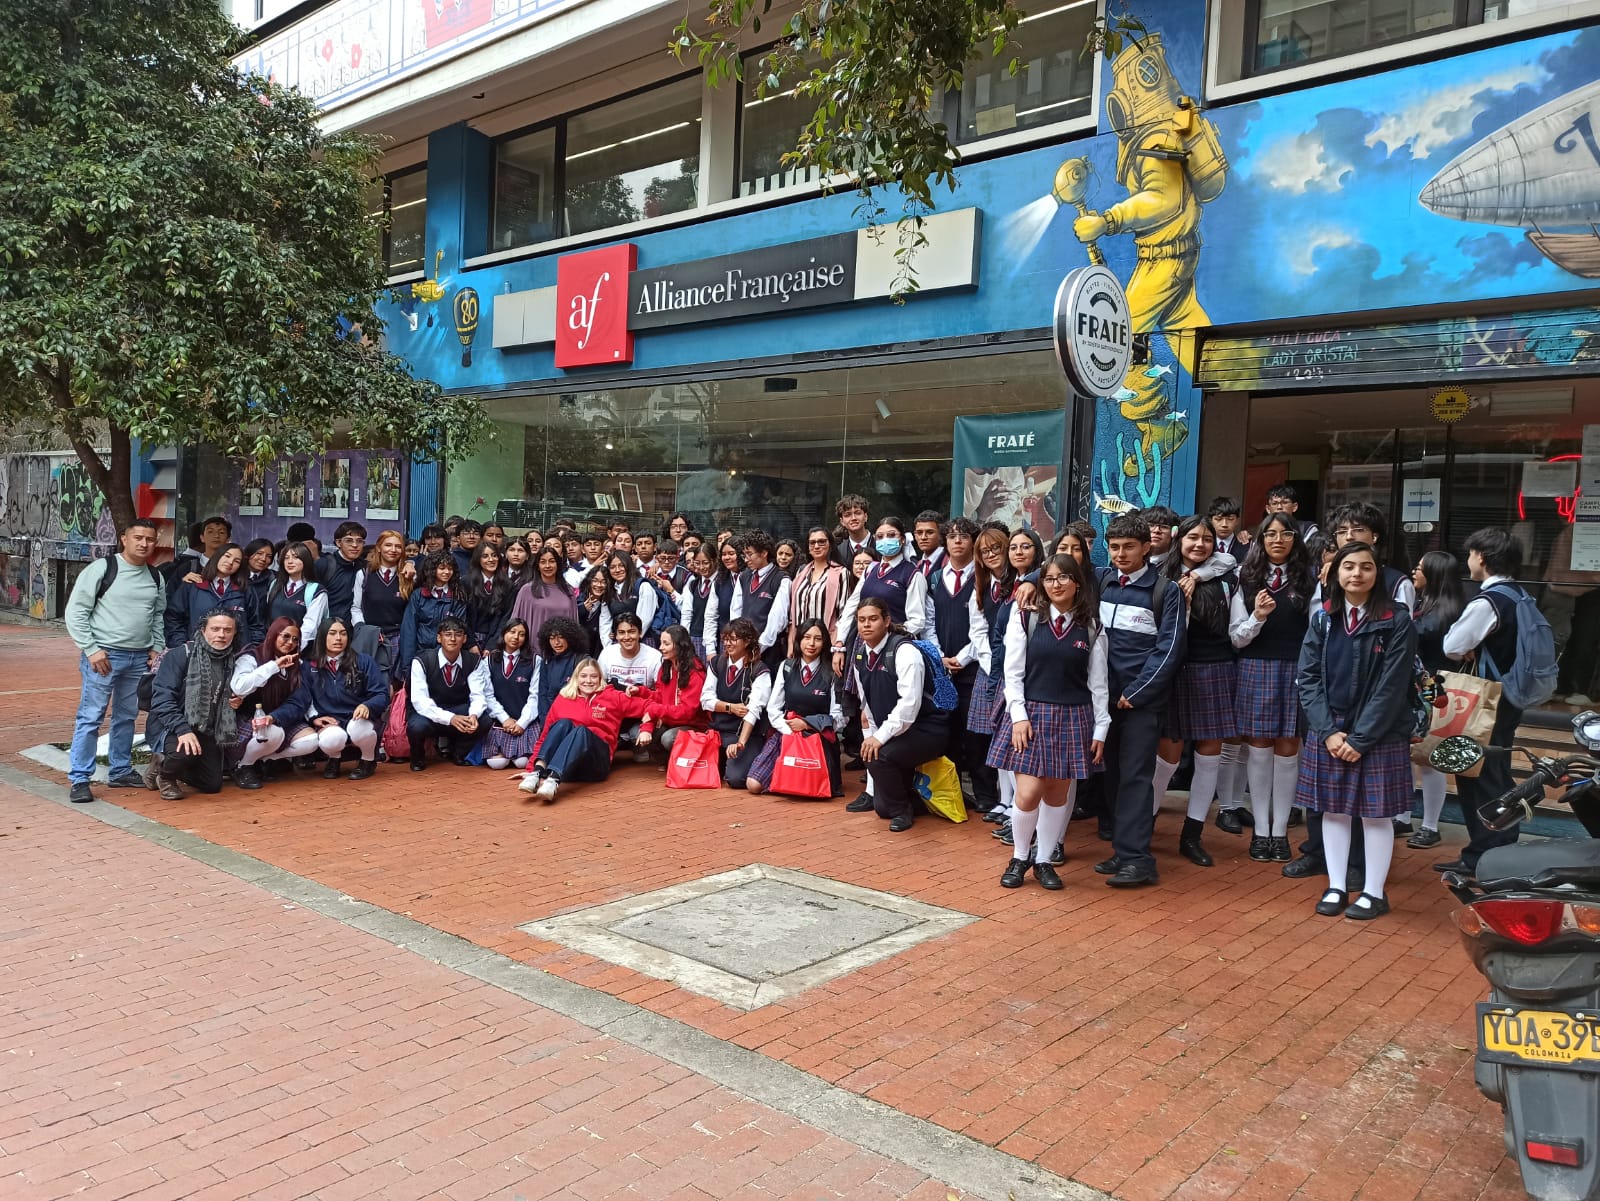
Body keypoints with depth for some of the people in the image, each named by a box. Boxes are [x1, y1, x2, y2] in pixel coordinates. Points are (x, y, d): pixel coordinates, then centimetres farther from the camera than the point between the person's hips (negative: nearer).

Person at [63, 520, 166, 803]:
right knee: (90, 717, -4)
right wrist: (91, 649, -13)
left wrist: (156, 648, 9)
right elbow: (76, 612, -8)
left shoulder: (156, 577, 10)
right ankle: (79, 780, 2)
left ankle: (121, 772, 26)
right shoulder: (101, 569, -7)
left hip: (140, 658, 6)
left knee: (127, 717, 14)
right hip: (104, 655, -6)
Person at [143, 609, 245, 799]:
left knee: (213, 785, 5)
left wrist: (237, 703, 0)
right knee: (186, 752, -37)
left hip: (205, 732, 6)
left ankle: (169, 763, 30)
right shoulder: (182, 654, -13)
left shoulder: (233, 661, 6)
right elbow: (162, 698, -21)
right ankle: (164, 772, -1)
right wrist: (182, 730, -34)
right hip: (170, 727, -6)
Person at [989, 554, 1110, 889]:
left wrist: (1101, 729, 3)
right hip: (1031, 714, -2)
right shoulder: (1025, 619, -2)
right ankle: (1019, 858, 15)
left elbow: (1098, 682, 5)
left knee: (1058, 792, 7)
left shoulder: (1091, 627, 4)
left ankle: (1043, 860, 23)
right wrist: (1019, 716, -10)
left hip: (1073, 719, 2)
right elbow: (1013, 673, -2)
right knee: (1029, 792, -8)